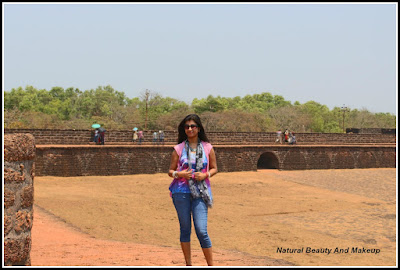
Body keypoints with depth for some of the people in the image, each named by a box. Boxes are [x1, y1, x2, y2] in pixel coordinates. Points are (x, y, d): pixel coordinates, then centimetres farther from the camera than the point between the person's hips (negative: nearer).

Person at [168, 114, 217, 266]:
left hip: (200, 192, -1)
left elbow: (214, 168, 13)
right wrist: (179, 174, -13)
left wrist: (205, 175, -7)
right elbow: (170, 171, 9)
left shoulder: (207, 148, 5)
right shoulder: (178, 149, 4)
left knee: (201, 231, -8)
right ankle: (188, 264, 20)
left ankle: (211, 265, 4)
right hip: (181, 192, 1)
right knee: (185, 229, 8)